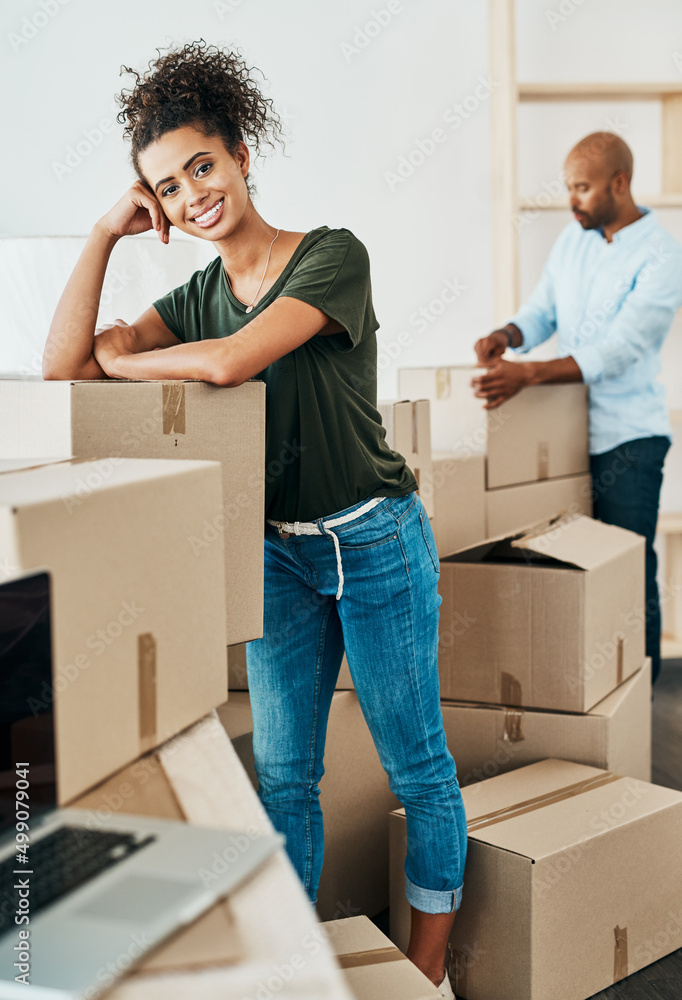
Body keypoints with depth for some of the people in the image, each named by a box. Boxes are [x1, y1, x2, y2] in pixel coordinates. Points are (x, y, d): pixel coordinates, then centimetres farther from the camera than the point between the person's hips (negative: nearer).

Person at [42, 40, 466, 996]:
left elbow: (232, 361, -29)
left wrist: (122, 360, -11)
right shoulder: (198, 296, 4)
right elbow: (62, 362, -4)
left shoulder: (333, 256, -14)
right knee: (283, 774, 10)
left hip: (376, 544, -5)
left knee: (418, 766, 8)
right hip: (278, 554, 6)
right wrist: (104, 234, -8)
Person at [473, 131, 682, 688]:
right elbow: (541, 311, 14)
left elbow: (617, 351, -23)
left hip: (628, 437, -6)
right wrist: (506, 337, -10)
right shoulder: (573, 239, 9)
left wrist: (529, 374, -31)